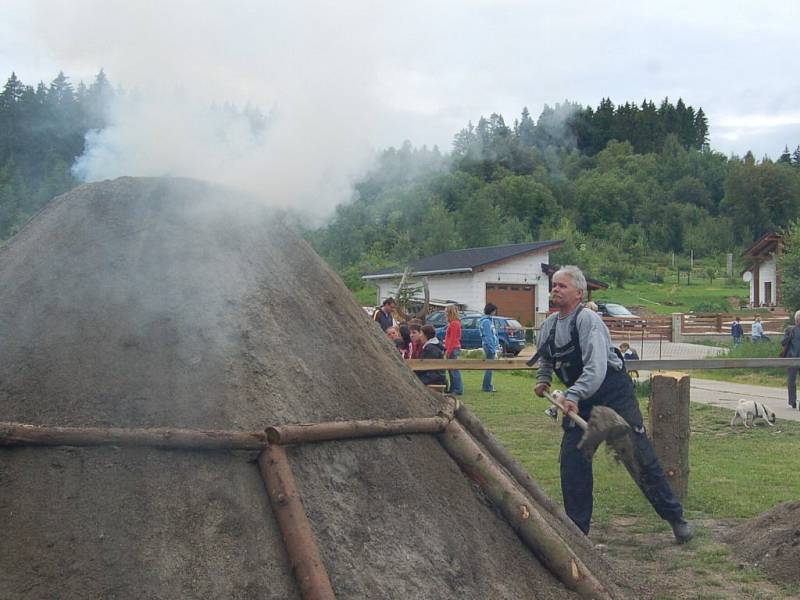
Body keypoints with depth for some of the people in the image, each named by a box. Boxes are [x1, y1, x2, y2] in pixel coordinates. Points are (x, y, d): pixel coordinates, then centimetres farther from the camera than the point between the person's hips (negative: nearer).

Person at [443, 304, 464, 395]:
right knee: (451, 370, 14)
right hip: (453, 349, 10)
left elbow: (453, 339, -18)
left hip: (453, 349, -10)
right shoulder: (452, 323, 16)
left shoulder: (454, 323, -14)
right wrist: (446, 349, 19)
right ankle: (453, 389, 20)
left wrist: (448, 350, -18)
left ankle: (459, 390, -7)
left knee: (454, 370, -8)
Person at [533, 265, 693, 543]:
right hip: (580, 400, 7)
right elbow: (545, 358, 26)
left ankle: (676, 517, 14)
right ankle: (577, 528, 13)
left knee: (641, 456, -2)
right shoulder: (549, 324, 5)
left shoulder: (587, 319, -19)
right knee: (572, 462, 1)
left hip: (613, 394, -7)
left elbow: (596, 368, -29)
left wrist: (573, 396, -38)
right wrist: (542, 379, 10)